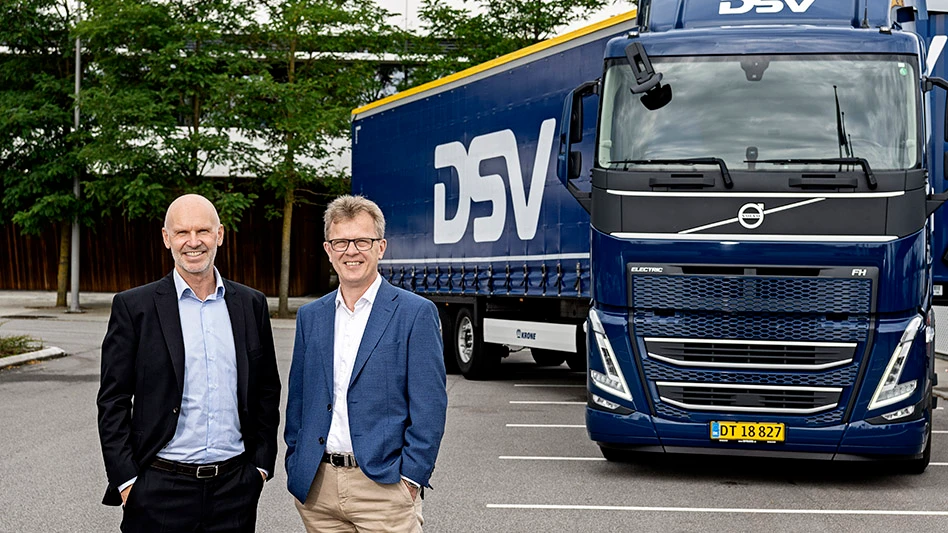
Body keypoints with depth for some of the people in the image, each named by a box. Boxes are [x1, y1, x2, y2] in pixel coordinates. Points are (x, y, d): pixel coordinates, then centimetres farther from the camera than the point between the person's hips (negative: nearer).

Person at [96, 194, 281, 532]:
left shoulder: (251, 304, 8)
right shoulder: (134, 307, -1)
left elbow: (267, 392, 14)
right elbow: (113, 401, -2)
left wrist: (262, 463, 8)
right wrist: (125, 480, -7)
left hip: (235, 488, 3)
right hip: (160, 489, -2)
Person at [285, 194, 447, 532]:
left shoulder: (416, 313, -3)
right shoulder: (310, 317, 12)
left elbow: (429, 407, -6)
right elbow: (298, 399, 17)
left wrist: (410, 479, -11)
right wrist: (296, 468, 8)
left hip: (383, 484, -4)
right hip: (317, 488, 4)